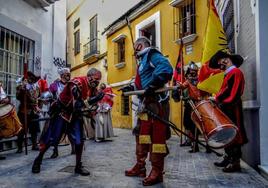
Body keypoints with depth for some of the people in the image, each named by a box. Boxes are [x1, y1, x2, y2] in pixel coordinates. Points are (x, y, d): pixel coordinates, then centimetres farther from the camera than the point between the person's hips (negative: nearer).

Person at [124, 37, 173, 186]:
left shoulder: (152, 54, -4)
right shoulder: (143, 60, 25)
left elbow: (166, 68, -25)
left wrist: (152, 86, -29)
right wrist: (132, 88, 15)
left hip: (157, 102, -10)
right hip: (147, 103, 10)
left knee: (157, 136, -5)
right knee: (142, 134, 13)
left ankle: (157, 172, 5)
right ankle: (140, 167, 25)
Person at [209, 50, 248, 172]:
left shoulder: (235, 72, -9)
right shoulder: (229, 74, 21)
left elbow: (230, 91, -19)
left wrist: (216, 98, -15)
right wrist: (217, 99, 2)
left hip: (232, 109, -10)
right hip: (227, 108, 10)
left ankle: (235, 162, 0)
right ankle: (228, 159, 22)